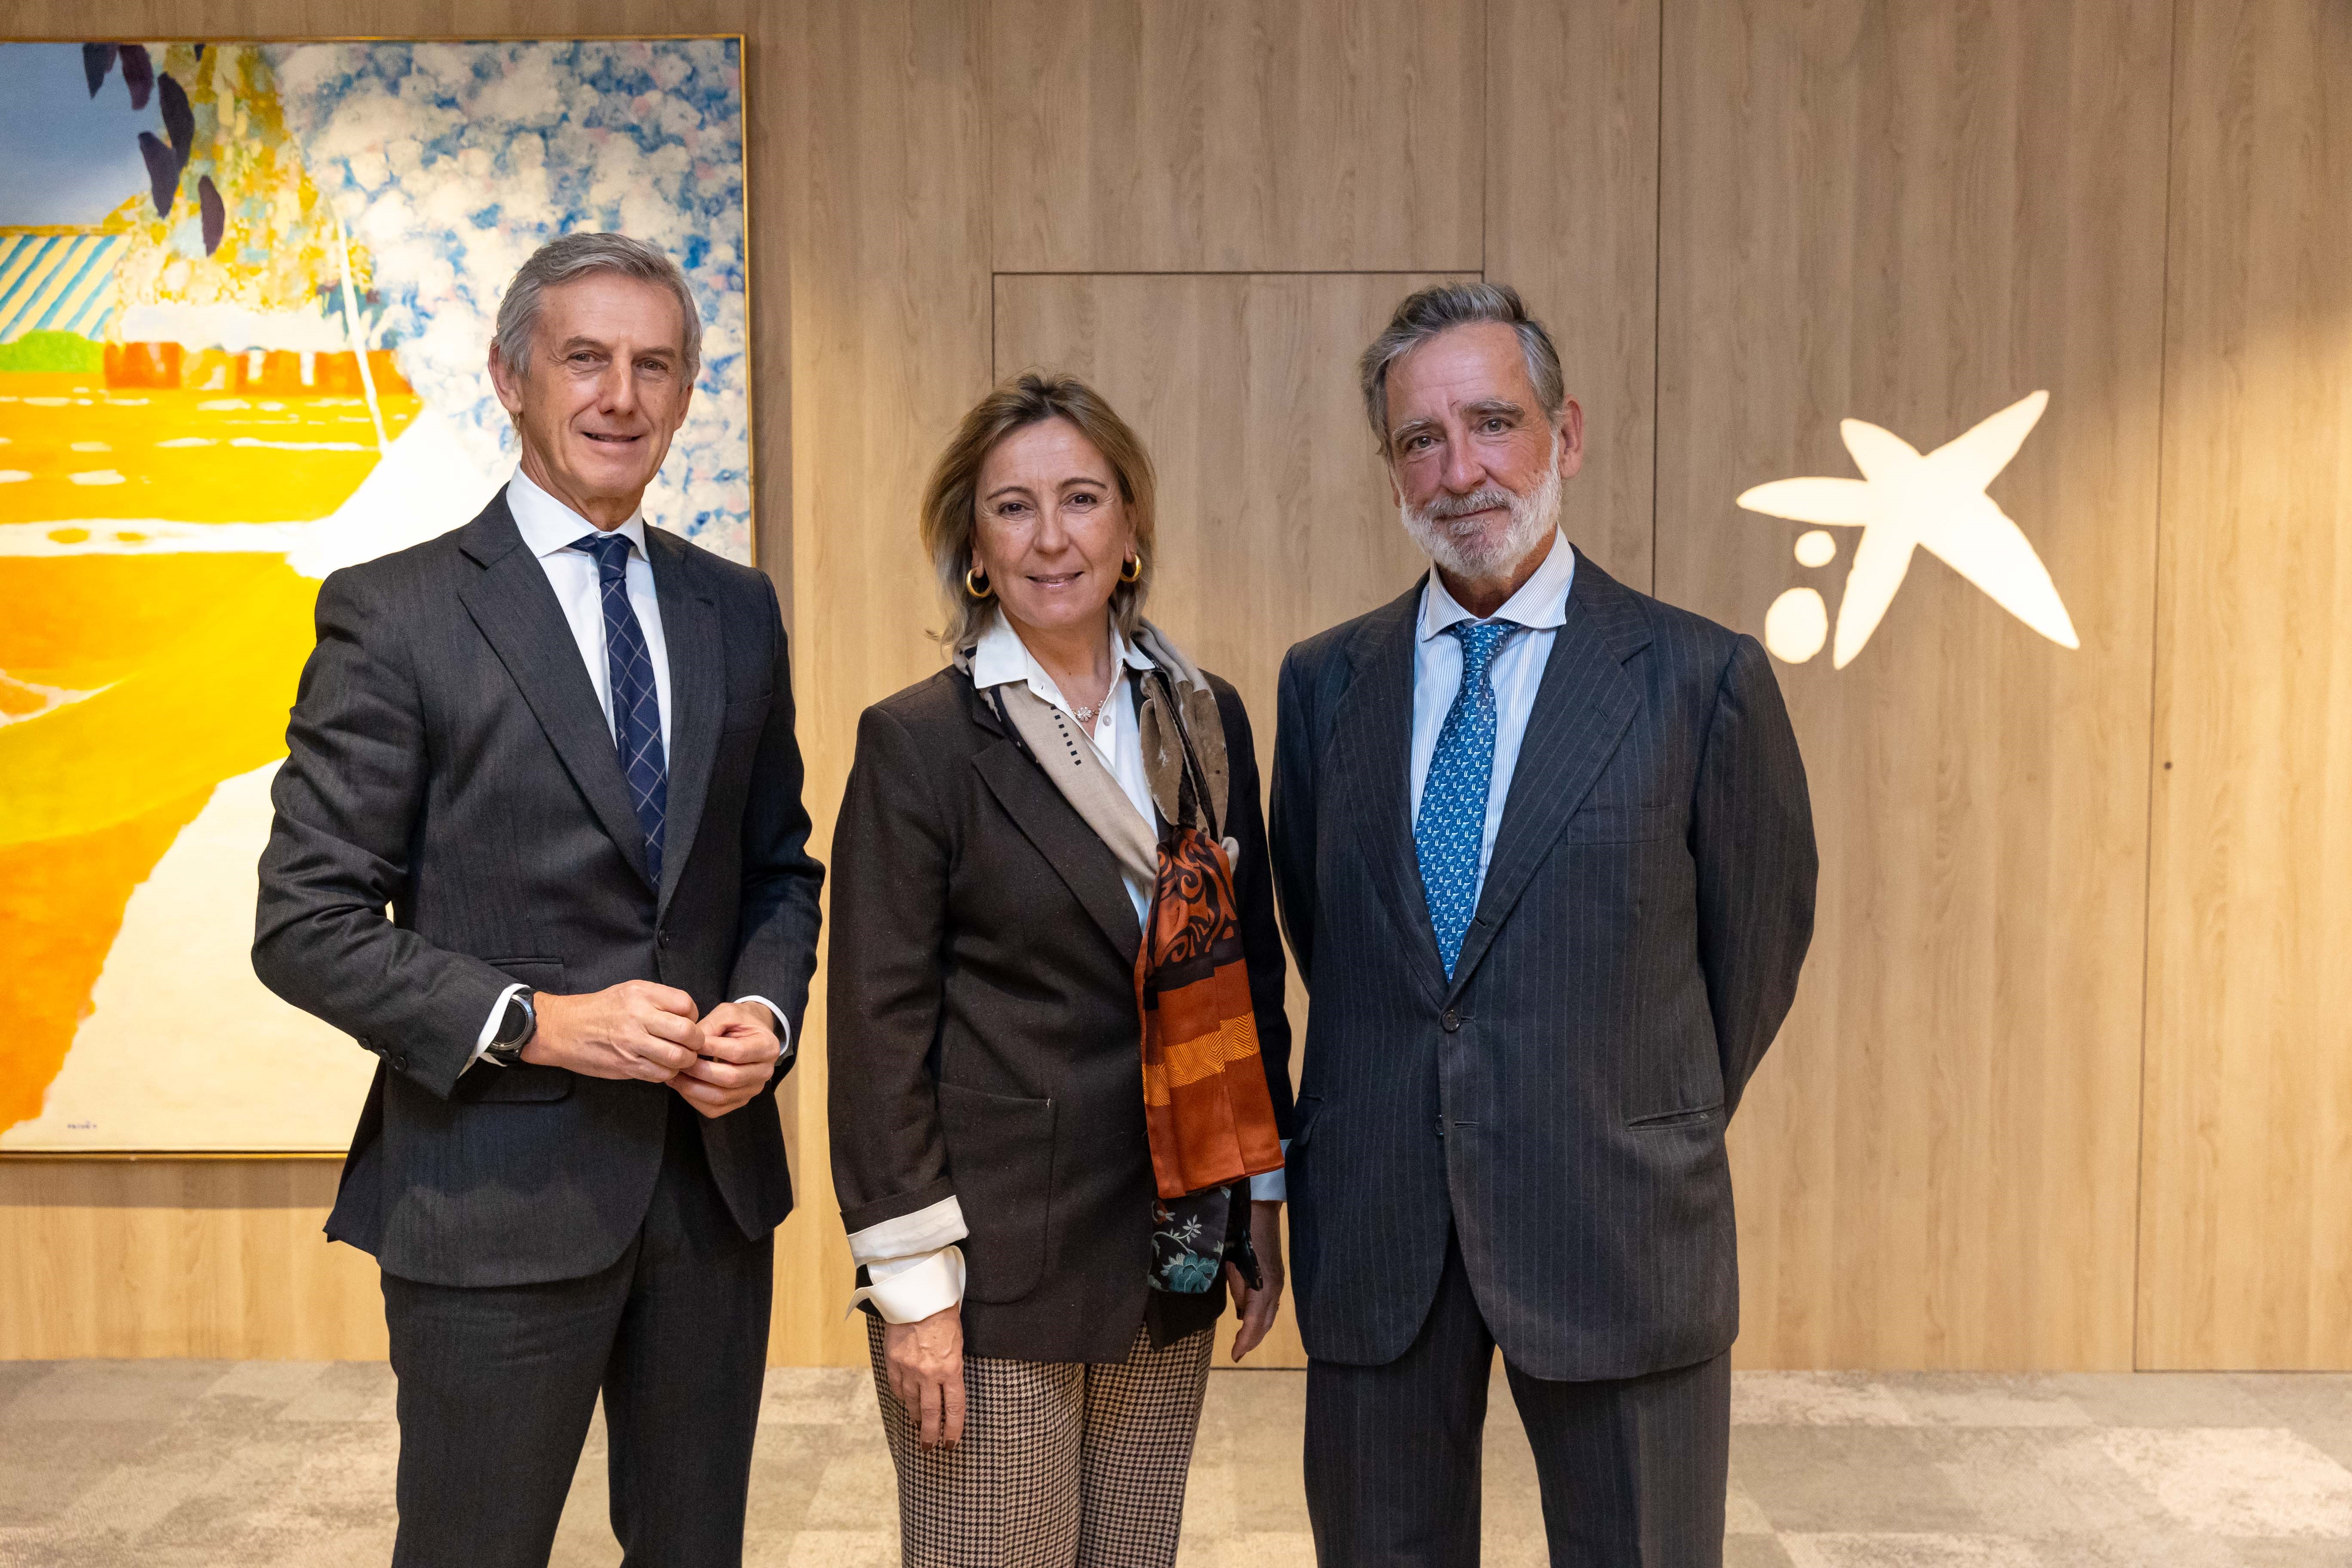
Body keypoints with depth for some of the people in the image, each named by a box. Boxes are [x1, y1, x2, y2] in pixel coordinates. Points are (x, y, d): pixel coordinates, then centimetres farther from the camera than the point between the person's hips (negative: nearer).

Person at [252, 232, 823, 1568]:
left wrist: (767, 1010, -6)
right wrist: (533, 1022, -19)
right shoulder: (394, 614, -7)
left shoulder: (739, 610, 8)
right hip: (497, 1200, -4)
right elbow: (307, 927, -9)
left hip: (715, 1177, 5)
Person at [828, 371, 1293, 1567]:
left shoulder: (1205, 719, 6)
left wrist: (1262, 1205, 11)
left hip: (1169, 1251, 5)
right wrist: (913, 1282, -11)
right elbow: (879, 1026, -9)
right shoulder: (917, 742, -9)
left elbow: (1251, 971, 11)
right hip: (997, 1260, -4)